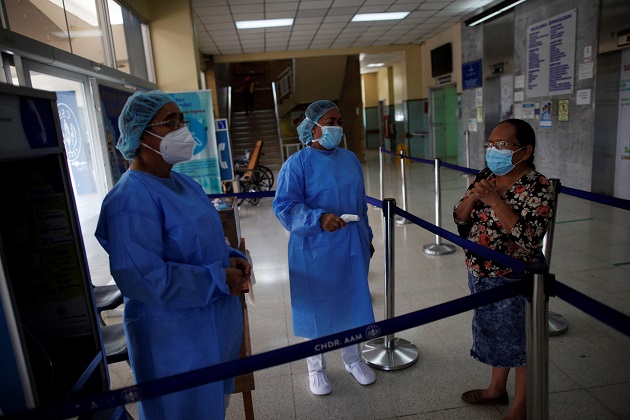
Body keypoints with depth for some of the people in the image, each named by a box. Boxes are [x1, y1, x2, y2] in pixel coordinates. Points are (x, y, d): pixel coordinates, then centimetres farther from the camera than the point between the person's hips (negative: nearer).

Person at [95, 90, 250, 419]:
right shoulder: (131, 199, -22)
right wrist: (220, 280, -23)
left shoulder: (184, 183, 8)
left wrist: (230, 258, -3)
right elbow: (141, 277, -29)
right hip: (174, 339, -8)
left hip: (218, 325, 9)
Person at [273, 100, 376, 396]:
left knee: (352, 301, 17)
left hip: (352, 248, 6)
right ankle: (316, 368, 32)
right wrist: (319, 218, -31)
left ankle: (353, 359, 40)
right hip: (316, 251, -5)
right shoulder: (297, 163, -12)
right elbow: (284, 207, -17)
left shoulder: (350, 158, 7)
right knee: (316, 306, 9)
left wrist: (367, 237, 16)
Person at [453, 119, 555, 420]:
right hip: (481, 276, 7)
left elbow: (527, 238, -28)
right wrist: (473, 196, -18)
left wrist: (494, 199, -31)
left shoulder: (538, 188, -18)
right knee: (494, 333, 23)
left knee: (520, 341, 12)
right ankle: (497, 389, 47)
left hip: (515, 281, -6)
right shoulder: (485, 177, 0)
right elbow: (459, 218, 1)